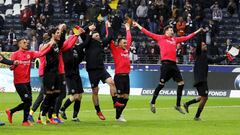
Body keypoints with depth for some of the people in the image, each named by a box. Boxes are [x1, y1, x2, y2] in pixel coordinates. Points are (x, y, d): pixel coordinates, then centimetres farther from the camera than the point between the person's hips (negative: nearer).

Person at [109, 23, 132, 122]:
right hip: (119, 76, -6)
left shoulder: (127, 50, 15)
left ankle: (119, 113, 17)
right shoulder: (116, 50, -1)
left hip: (126, 76, 6)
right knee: (120, 96, -6)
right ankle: (118, 116, 2)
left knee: (126, 97, 5)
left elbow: (129, 39, 29)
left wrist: (128, 29, 34)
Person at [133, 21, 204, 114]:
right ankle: (152, 103, 8)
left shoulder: (175, 39, 21)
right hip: (166, 63, -6)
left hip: (173, 64, 6)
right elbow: (148, 33, 5)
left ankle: (178, 105, 8)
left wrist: (197, 31, 35)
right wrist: (138, 25, 3)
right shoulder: (160, 38, 7)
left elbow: (187, 37, 30)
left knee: (181, 83, 0)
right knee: (161, 84, -7)